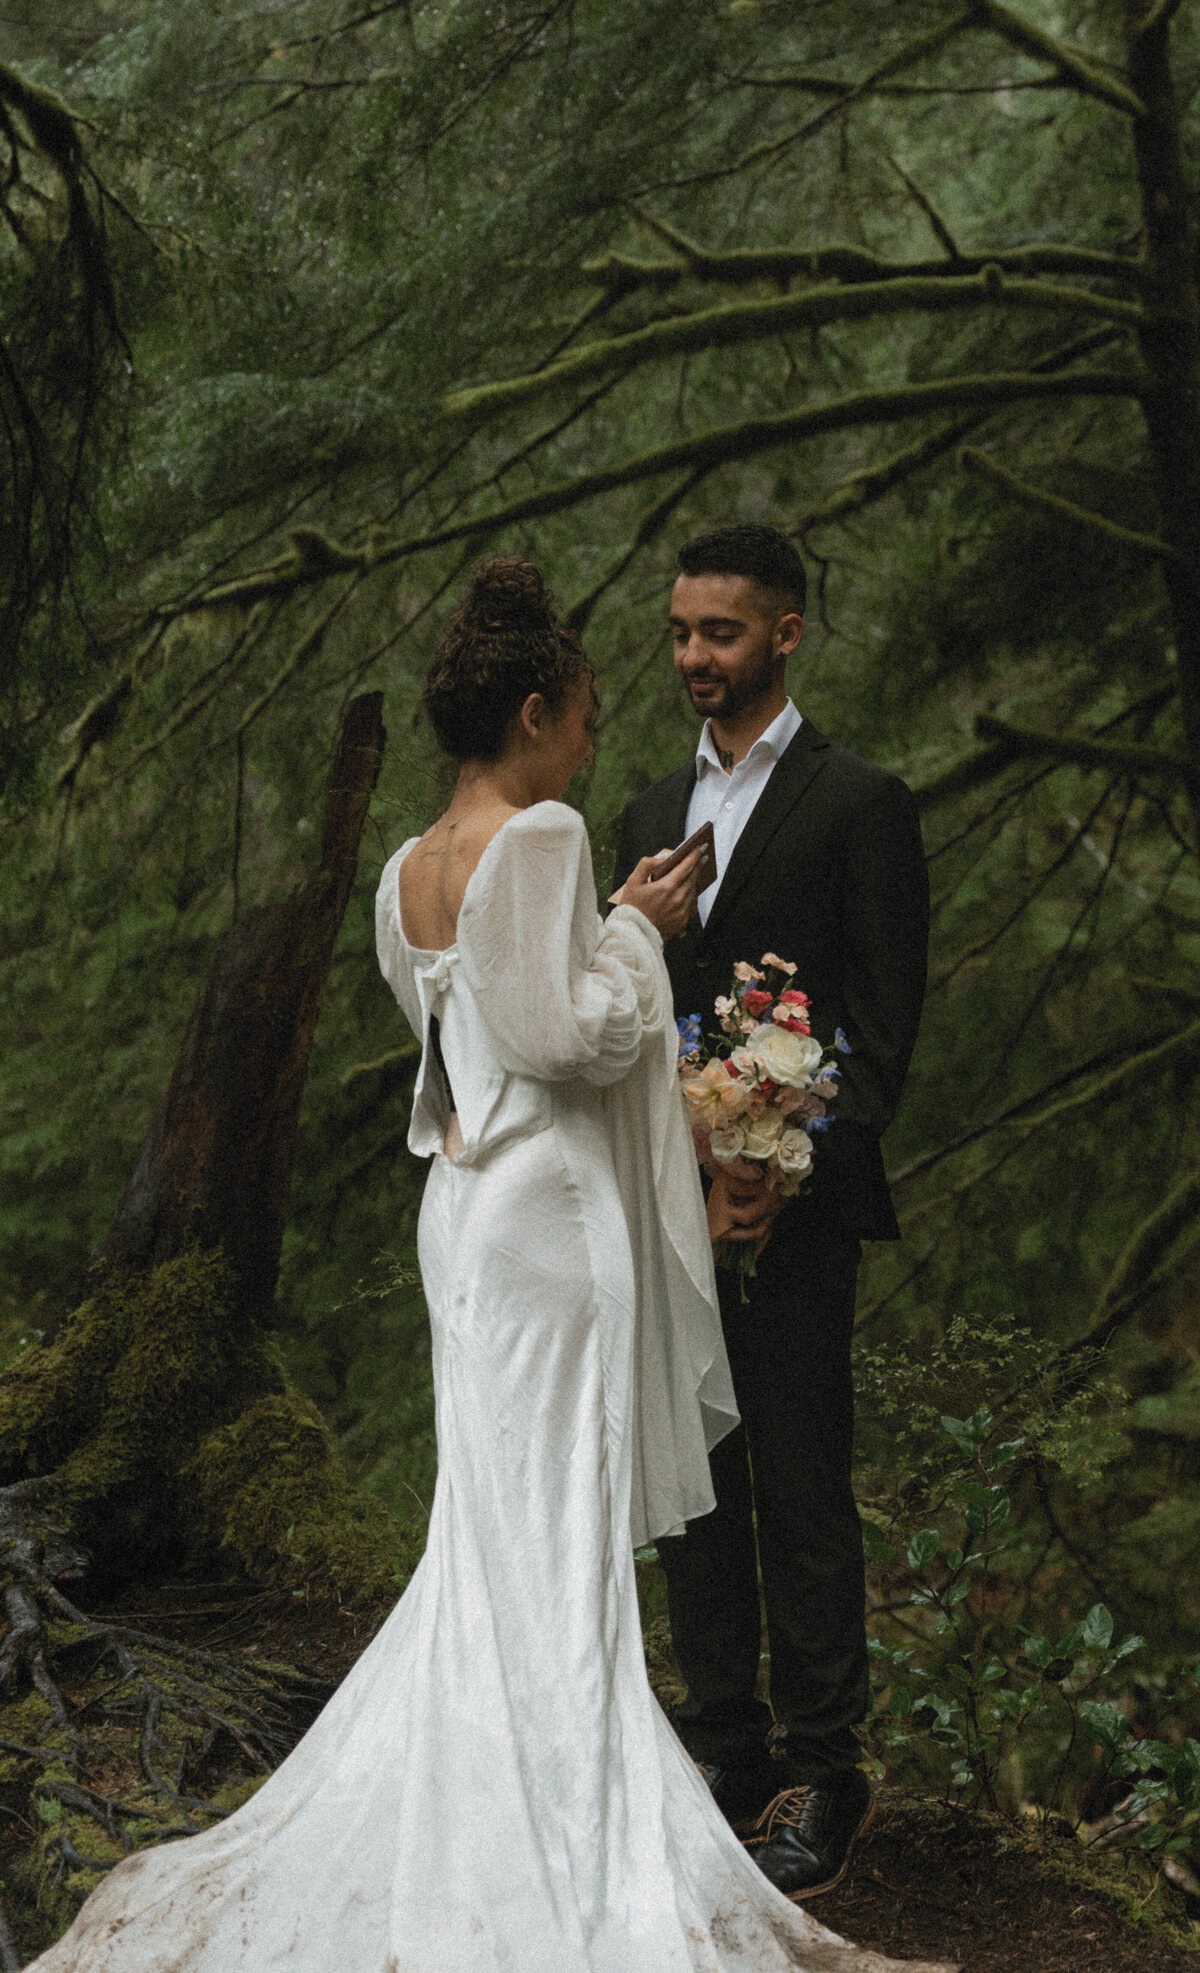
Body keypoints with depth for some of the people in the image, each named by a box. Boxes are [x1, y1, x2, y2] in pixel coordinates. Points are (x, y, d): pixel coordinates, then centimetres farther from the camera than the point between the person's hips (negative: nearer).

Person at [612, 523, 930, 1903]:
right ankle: (722, 1749, 20)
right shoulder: (652, 813, 15)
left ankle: (819, 1775, 5)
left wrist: (788, 1173, -17)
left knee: (802, 1495, -3)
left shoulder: (857, 804, -4)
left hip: (793, 1210, -6)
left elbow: (886, 1025, -8)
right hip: (668, 1203, 6)